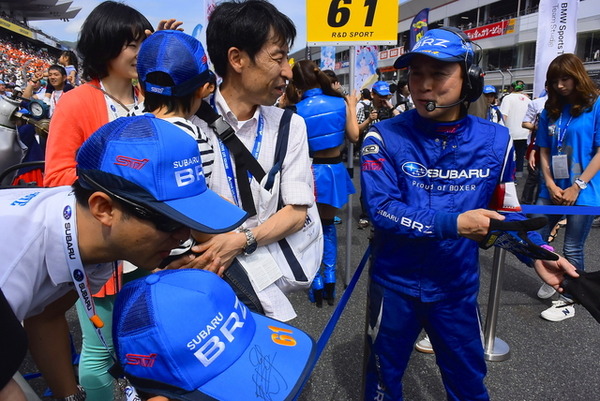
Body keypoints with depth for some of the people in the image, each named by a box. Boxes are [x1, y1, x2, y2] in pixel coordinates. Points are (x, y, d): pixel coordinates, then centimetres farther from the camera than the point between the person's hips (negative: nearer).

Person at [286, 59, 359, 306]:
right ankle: (330, 279, 22)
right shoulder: (341, 103, -6)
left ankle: (317, 284, 19)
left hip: (310, 172, -2)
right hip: (334, 170, 2)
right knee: (328, 223, 21)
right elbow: (353, 136, 2)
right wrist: (352, 106, 16)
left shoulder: (296, 111, -13)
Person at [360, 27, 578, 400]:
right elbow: (381, 209, -21)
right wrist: (453, 223, -28)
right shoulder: (385, 137, -14)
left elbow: (507, 211, 4)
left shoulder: (495, 140, -5)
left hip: (457, 288, 2)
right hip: (395, 285, -2)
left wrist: (537, 253, -12)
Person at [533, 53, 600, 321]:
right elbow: (544, 151, 9)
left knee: (572, 249, 4)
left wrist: (577, 187, -14)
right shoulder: (551, 109, 8)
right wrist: (550, 184, -5)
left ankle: (568, 302, 20)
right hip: (552, 190, 5)